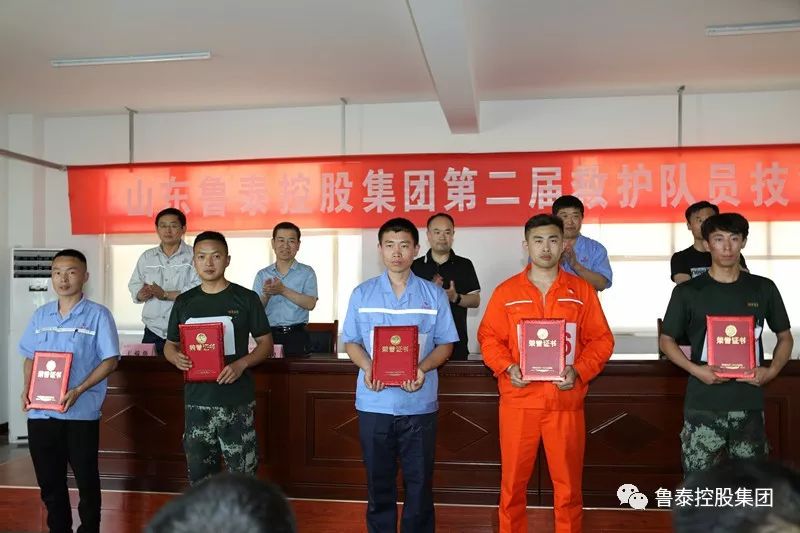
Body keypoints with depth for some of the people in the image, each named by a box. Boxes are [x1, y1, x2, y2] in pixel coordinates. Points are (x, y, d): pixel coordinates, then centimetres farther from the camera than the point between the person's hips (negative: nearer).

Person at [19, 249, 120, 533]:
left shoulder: (98, 315, -6)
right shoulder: (41, 315, 10)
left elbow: (110, 360, -8)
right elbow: (30, 357, 17)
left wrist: (78, 390, -18)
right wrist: (27, 388, 0)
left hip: (81, 412, -4)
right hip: (40, 412, 5)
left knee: (86, 479, 6)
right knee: (48, 479, 14)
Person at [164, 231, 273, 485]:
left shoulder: (246, 298, 0)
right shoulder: (184, 302, 8)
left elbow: (266, 343, 2)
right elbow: (170, 344, 15)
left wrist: (241, 364, -16)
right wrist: (176, 357, -9)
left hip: (237, 400, -3)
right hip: (197, 399, 3)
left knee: (243, 474, -1)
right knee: (200, 475, 11)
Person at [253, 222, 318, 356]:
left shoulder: (307, 272, 4)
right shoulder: (262, 275, 10)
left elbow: (310, 304, -9)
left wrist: (283, 291, -17)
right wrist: (266, 295, -14)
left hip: (297, 335, -1)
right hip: (270, 335, 1)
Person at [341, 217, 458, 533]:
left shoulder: (434, 295, 2)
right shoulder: (362, 294, 4)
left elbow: (445, 344, 4)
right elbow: (351, 342, 8)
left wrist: (423, 368, -15)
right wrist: (367, 367, -12)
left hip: (419, 403, -1)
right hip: (374, 403, 1)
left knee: (419, 482, 8)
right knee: (378, 482, 11)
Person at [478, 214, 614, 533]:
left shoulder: (582, 290, 4)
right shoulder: (506, 291, 3)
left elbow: (602, 340, 5)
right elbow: (488, 338, 5)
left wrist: (579, 371, -11)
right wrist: (507, 368, -11)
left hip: (565, 402, 0)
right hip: (518, 401, 0)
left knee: (568, 484, 9)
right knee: (513, 483, 8)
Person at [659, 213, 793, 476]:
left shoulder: (763, 289, 5)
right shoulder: (687, 291, -1)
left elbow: (785, 337, 15)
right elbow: (666, 340, 4)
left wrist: (772, 370, -4)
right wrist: (695, 369, -12)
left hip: (749, 404, 2)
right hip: (703, 405, -2)